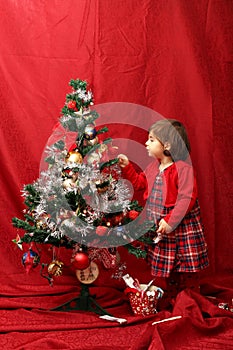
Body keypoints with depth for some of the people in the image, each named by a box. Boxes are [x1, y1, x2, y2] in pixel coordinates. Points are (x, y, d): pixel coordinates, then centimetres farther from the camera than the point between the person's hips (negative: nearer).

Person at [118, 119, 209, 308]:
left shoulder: (183, 168, -20)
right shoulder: (154, 166, 6)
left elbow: (187, 199, -25)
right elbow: (140, 182, 21)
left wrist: (170, 221, -26)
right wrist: (127, 167, 11)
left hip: (182, 228, -8)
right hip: (159, 228, 8)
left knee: (187, 271, 7)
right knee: (162, 270, 17)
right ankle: (169, 302, 34)